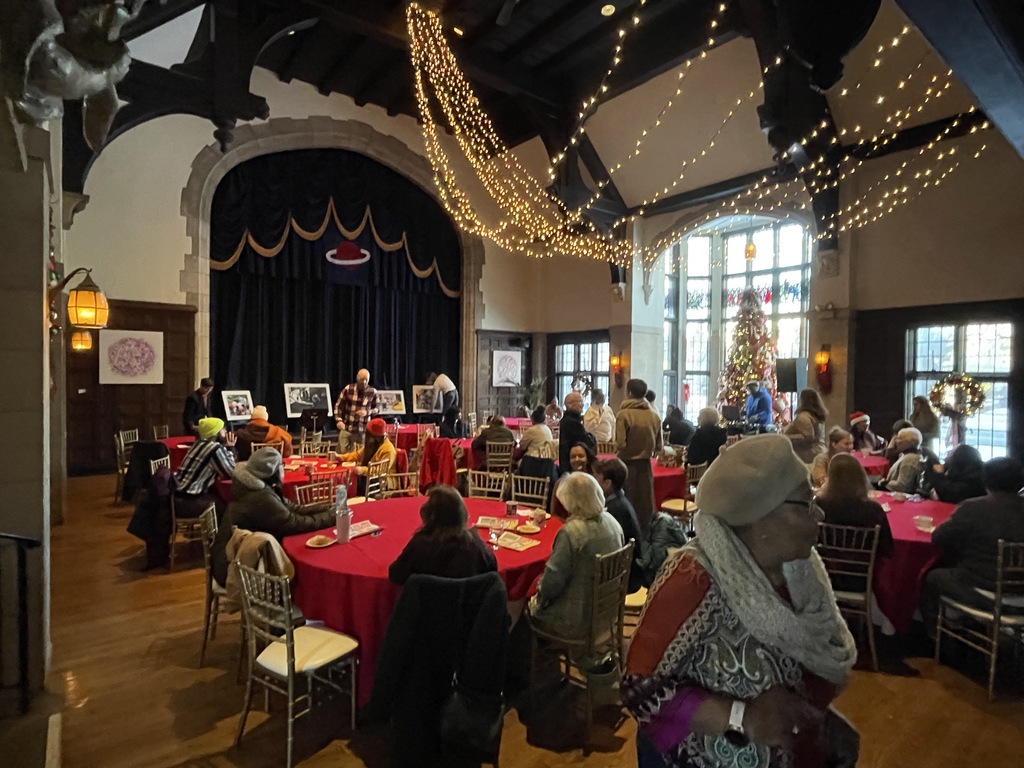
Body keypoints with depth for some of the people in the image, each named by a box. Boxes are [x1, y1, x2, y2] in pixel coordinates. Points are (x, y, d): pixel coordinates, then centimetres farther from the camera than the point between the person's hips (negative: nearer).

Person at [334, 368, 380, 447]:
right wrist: (339, 420, -11)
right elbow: (338, 406, 2)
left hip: (363, 430, 0)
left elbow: (377, 407, 7)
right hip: (347, 429, 0)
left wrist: (367, 412, -12)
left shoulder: (372, 392, -4)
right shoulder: (348, 389, -3)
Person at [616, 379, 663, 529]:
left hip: (628, 463, -4)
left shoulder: (624, 414, -15)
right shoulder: (654, 416, -3)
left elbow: (620, 443, -20)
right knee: (645, 500, 13)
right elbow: (658, 446, 0)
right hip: (645, 463, 4)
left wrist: (618, 450, 1)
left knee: (628, 500, 7)